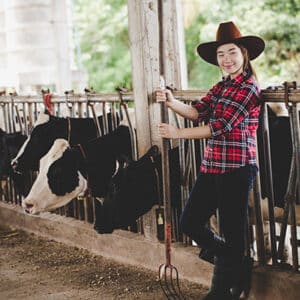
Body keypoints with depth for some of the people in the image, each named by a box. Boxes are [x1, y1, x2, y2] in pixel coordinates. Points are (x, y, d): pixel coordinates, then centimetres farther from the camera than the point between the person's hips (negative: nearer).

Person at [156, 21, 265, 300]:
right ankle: (239, 265, 26)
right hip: (211, 167, 9)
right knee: (189, 223, 9)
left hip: (237, 168, -8)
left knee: (232, 232, 1)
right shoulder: (220, 87, 16)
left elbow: (220, 126, -15)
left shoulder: (249, 88, -9)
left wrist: (178, 133, -10)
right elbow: (198, 112, 3)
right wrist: (171, 102, -15)